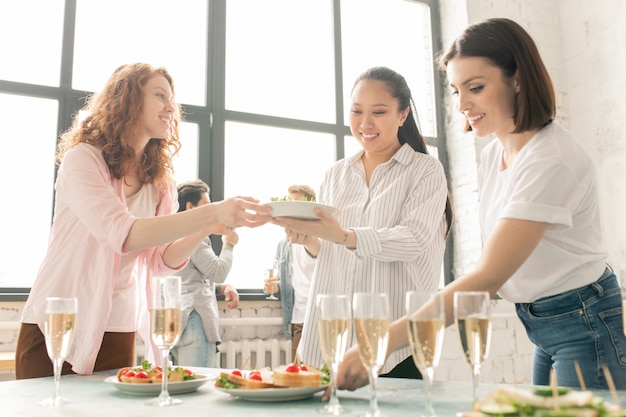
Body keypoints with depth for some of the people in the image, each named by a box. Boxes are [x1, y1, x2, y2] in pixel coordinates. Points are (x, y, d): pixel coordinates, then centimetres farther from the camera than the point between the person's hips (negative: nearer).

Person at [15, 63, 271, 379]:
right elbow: (121, 233, -27)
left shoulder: (160, 182, 7)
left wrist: (206, 230, -18)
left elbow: (161, 261, 0)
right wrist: (210, 213, -35)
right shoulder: (82, 158, -11)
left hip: (118, 332, 5)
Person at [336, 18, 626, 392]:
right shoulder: (492, 155, 1)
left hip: (587, 326, -7)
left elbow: (487, 279, -33)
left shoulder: (553, 161, -26)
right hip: (542, 326, 8)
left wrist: (382, 343, -37)